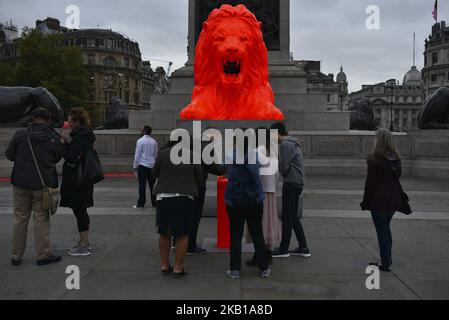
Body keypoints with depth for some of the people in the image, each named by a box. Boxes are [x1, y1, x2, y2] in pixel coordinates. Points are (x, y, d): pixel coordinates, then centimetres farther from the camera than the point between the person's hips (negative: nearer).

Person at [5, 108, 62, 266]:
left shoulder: (20, 135, -4)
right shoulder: (53, 138, -5)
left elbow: (9, 154, 5)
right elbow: (57, 158, 6)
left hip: (21, 183, 1)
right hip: (43, 183, -1)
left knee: (20, 218, 11)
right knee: (41, 218, 6)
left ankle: (16, 256, 19)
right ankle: (43, 255, 10)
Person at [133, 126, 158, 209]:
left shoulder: (140, 141, -7)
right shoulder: (154, 142, 6)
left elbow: (137, 155, -7)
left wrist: (135, 166, -1)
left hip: (142, 165, -4)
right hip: (151, 165, 4)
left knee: (142, 185, -3)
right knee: (152, 184, 9)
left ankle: (141, 203, -2)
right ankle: (154, 203, 13)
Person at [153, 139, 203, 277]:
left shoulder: (163, 153, -1)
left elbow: (154, 173, 10)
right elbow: (199, 179, 8)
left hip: (164, 197, 1)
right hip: (185, 198, -1)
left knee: (164, 233, 13)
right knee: (182, 234, 7)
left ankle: (164, 265, 21)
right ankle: (178, 268, 10)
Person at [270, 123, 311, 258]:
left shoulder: (286, 145, -14)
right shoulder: (293, 144, 18)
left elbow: (283, 167, -17)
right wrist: (278, 159, 6)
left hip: (291, 184, -10)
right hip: (296, 183, 10)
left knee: (287, 218, -2)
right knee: (293, 218, 14)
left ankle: (283, 249, 6)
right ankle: (303, 248, 17)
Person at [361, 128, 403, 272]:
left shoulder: (374, 158, -14)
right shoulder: (396, 158, 4)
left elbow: (370, 181, -13)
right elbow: (397, 177, 10)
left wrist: (365, 202, -7)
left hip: (378, 199, -6)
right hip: (393, 199, 6)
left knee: (382, 230, 2)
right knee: (386, 228, 21)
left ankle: (385, 263, 7)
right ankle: (387, 259, 29)